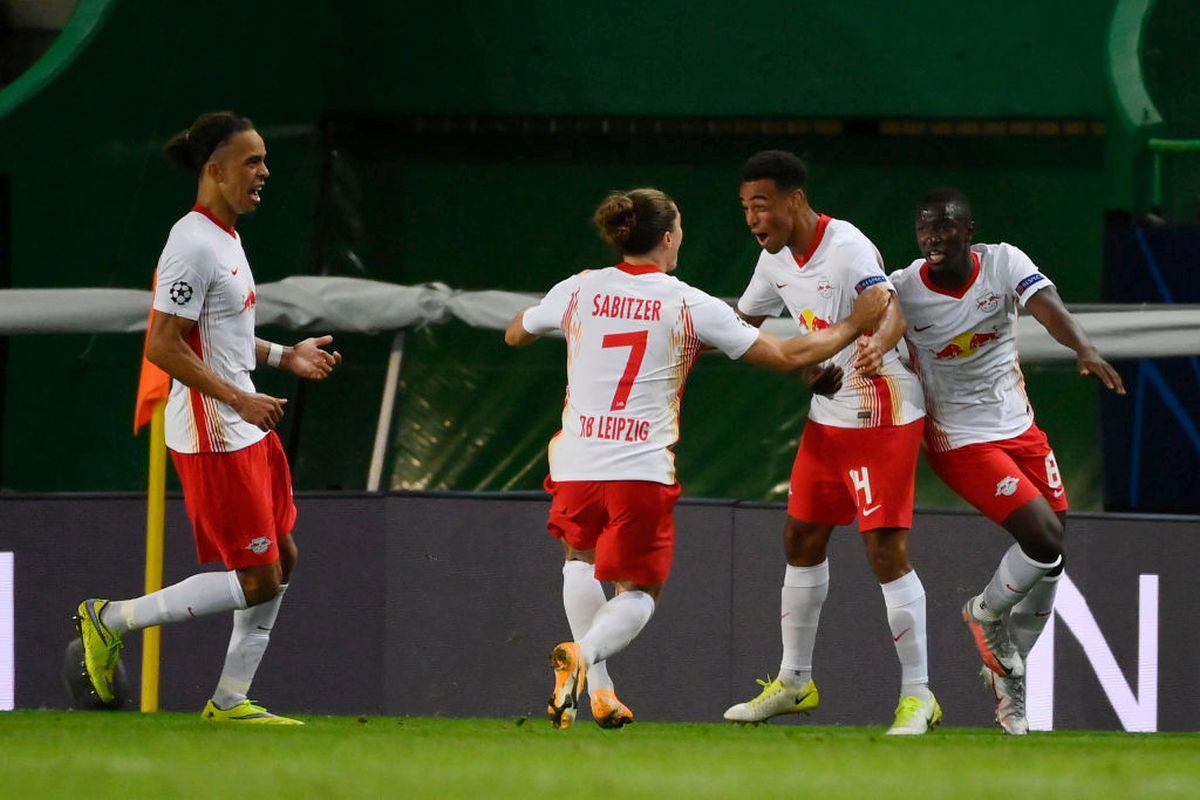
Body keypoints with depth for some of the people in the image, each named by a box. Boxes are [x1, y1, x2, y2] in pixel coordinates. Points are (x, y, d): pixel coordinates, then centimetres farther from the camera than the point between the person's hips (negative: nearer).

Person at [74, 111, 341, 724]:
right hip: (212, 436, -10)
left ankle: (231, 701, 18)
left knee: (281, 559, 12)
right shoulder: (193, 244, -18)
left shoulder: (226, 238, 13)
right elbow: (163, 345, -23)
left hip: (245, 427, 10)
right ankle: (111, 620, 3)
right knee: (258, 579, -7)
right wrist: (240, 399, -22)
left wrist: (285, 356, 15)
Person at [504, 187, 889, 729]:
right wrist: (856, 325, 13)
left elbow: (515, 335, 25)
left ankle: (597, 690, 18)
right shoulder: (691, 306, -1)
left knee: (580, 556, 31)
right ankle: (583, 654, -21)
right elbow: (786, 356, 1)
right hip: (643, 472, -2)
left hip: (575, 463, 2)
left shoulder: (578, 291, 5)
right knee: (638, 593, 12)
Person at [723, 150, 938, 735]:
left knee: (886, 549, -11)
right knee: (802, 539, 14)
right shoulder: (777, 259, 5)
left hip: (881, 418, -9)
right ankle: (794, 682, 28)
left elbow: (891, 312, -37)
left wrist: (877, 345, -57)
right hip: (827, 417, 9)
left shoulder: (848, 249, -21)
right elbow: (742, 324, 22)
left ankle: (918, 696, -4)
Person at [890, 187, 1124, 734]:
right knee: (1045, 540, -18)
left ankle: (1007, 669, 28)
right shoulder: (903, 289, -13)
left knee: (1048, 562, 9)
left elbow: (1046, 307, -25)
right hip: (959, 439, -5)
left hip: (1019, 427, 5)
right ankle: (986, 613, 12)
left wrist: (1084, 348, -44)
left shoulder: (1004, 263, -8)